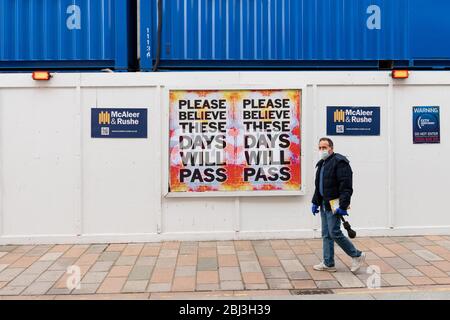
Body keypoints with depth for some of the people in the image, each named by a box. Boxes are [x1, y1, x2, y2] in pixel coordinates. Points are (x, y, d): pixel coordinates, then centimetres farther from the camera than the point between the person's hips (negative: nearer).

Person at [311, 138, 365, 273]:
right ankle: (328, 264, 19)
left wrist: (343, 206, -24)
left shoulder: (339, 162, -13)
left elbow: (346, 187, -20)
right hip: (324, 205, 9)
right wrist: (315, 202, 17)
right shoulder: (321, 164, 16)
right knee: (326, 235, 11)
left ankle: (357, 255, 11)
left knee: (334, 233, -7)